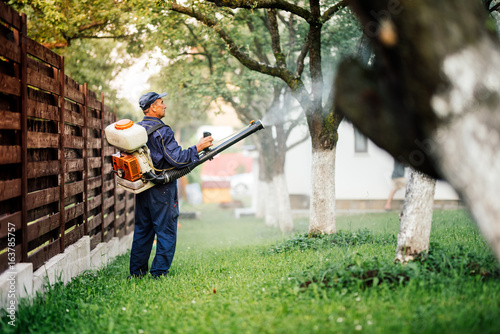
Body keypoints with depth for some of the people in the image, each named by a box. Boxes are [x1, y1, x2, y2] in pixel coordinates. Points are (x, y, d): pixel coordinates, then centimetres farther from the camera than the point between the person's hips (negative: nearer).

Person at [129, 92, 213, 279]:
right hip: (161, 189, -7)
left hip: (142, 187, 7)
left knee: (142, 230, 14)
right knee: (166, 232, 1)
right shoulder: (161, 131, -16)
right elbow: (177, 159, -21)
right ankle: (159, 274, 0)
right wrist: (198, 148, -12)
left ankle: (136, 273, 17)